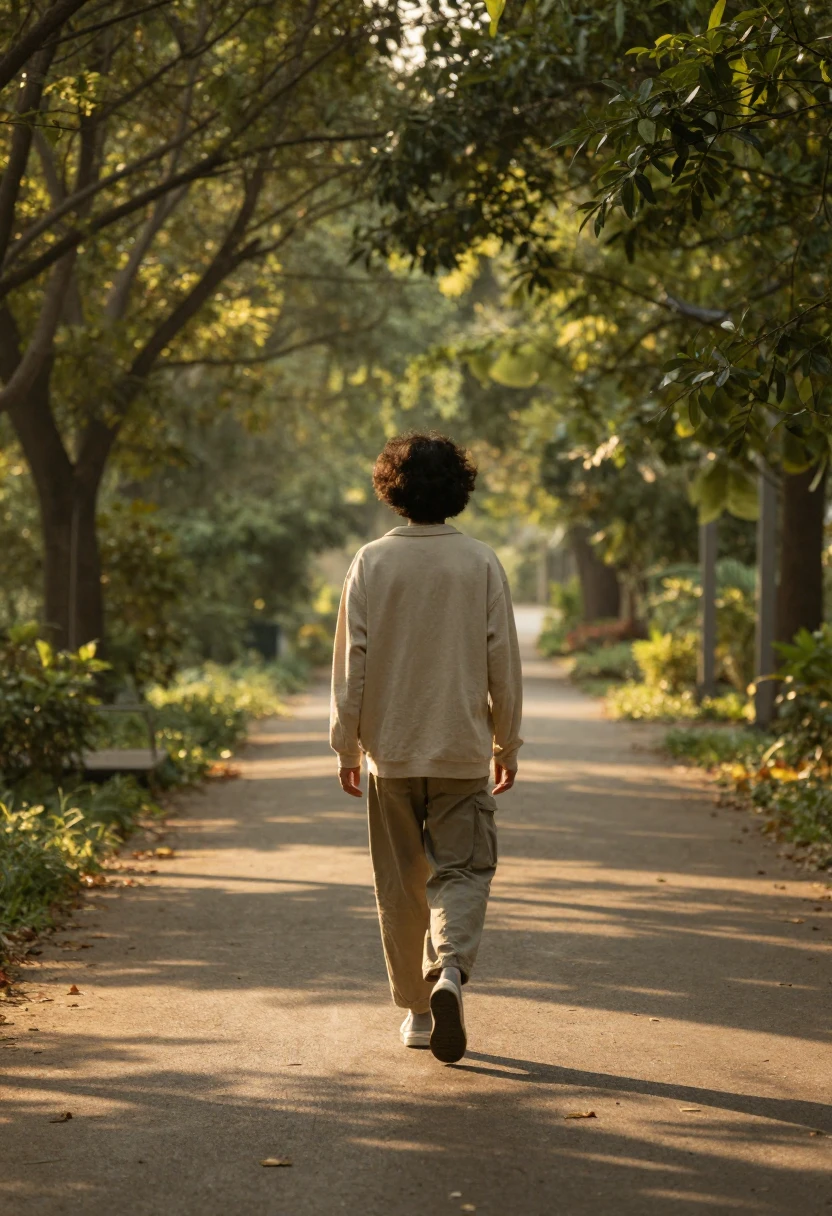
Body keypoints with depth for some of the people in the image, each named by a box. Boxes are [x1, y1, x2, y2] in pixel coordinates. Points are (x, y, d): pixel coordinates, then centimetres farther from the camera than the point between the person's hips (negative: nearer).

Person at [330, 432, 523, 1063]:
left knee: (401, 885, 11)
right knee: (462, 870, 3)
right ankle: (451, 970, -23)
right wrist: (507, 743, 9)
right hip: (462, 750, -1)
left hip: (389, 750, 1)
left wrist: (346, 744, 5)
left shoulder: (372, 562, -3)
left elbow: (351, 660, -3)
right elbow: (503, 661, -1)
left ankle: (417, 1010, 17)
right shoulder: (482, 562, -4)